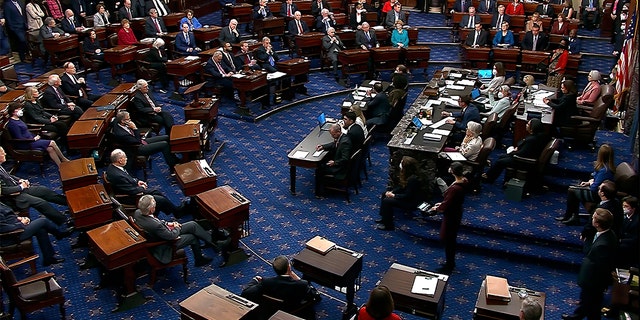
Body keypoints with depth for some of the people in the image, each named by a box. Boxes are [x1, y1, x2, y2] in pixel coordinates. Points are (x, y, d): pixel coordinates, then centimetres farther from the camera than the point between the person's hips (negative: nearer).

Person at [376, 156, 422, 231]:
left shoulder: (413, 179, -32)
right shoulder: (407, 174, -4)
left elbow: (407, 196, -27)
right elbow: (401, 186, 9)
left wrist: (393, 195, -19)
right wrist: (391, 191, -4)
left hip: (411, 202, -10)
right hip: (405, 195, 10)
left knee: (386, 201, -17)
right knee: (384, 194, 12)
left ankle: (388, 225, -2)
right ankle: (384, 218, 24)